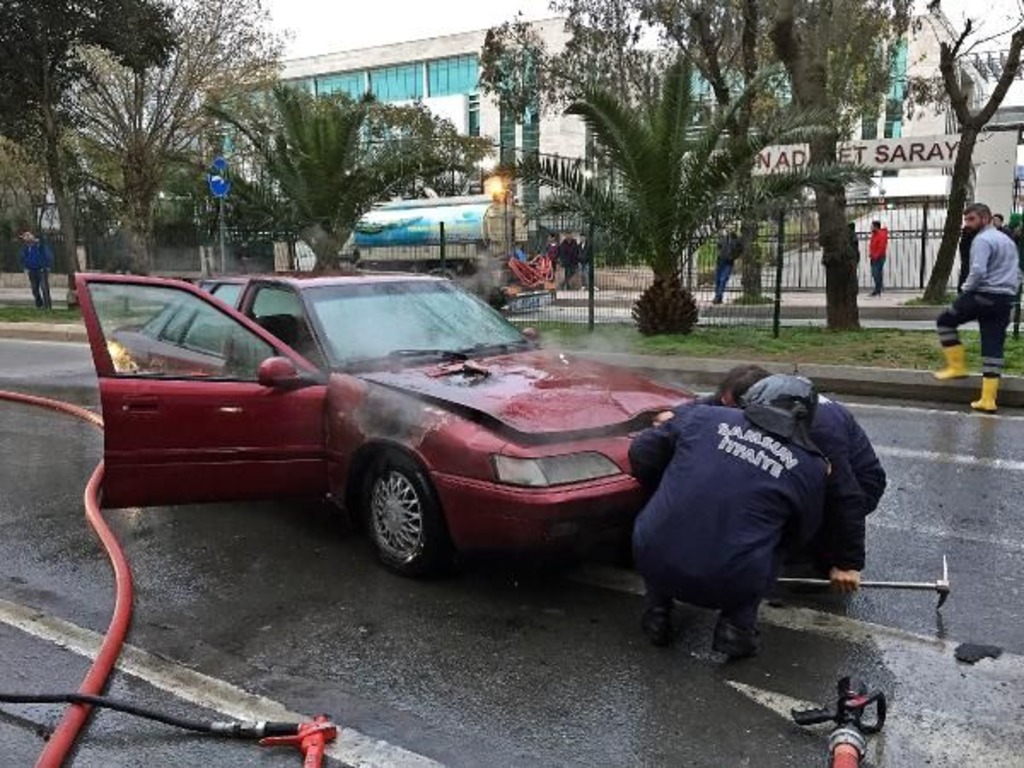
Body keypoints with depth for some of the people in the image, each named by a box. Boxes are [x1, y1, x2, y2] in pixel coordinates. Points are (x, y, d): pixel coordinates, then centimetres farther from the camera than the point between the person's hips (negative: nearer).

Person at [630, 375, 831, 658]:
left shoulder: (703, 416, 2)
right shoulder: (810, 467, 2)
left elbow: (642, 453, 12)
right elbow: (800, 533, 16)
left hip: (653, 563, 1)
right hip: (729, 586, -1)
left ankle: (657, 612, 22)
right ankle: (738, 626, 13)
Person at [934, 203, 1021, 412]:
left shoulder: (982, 240, -9)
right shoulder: (1008, 240, 21)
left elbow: (978, 271, -22)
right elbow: (1017, 273, 26)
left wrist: (966, 288, -6)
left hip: (984, 295, -8)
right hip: (1006, 300, 8)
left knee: (945, 322, 13)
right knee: (994, 348, 5)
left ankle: (957, 366, 10)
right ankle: (988, 399, 4)